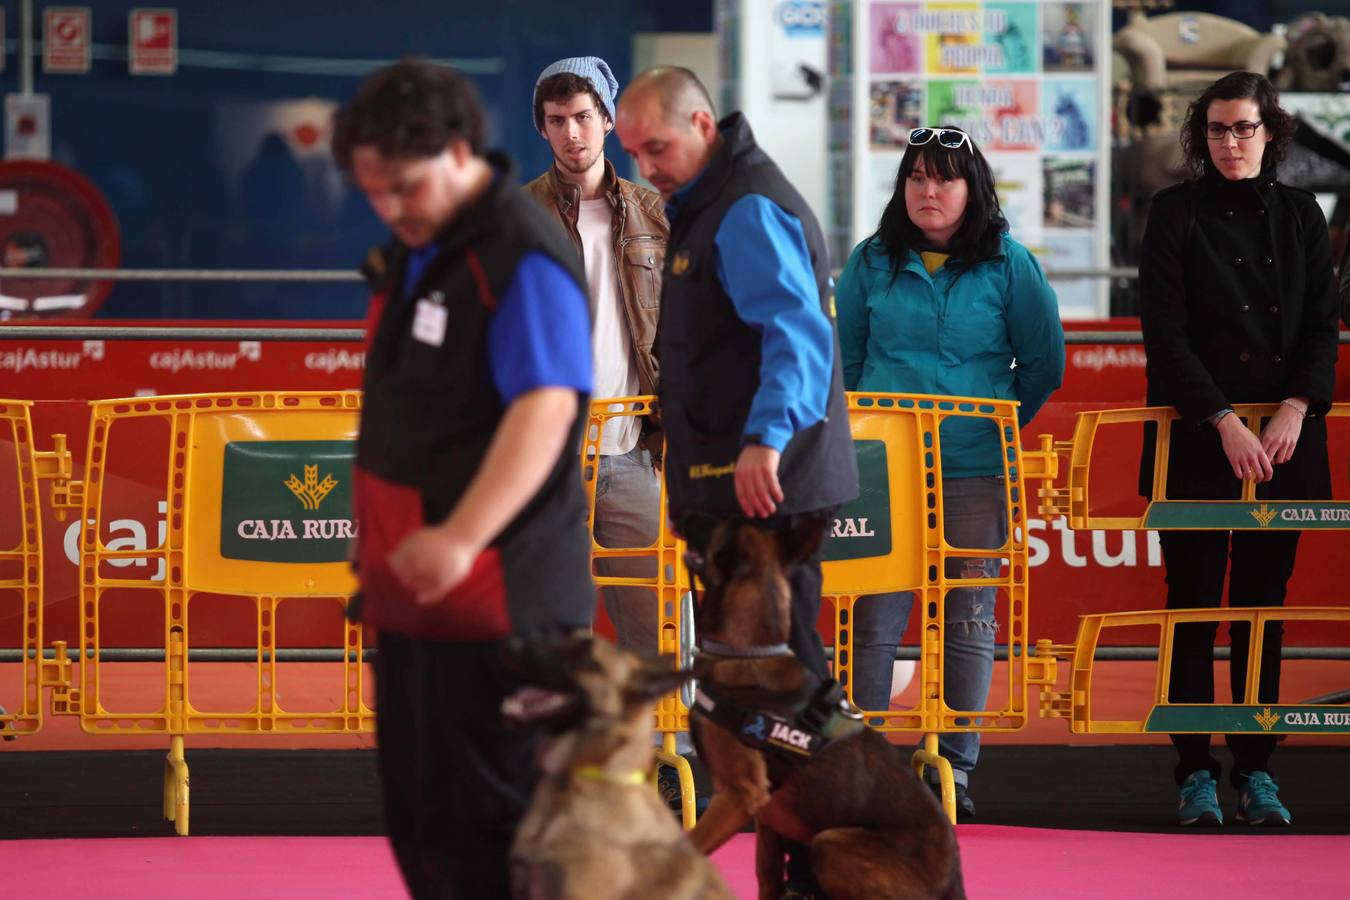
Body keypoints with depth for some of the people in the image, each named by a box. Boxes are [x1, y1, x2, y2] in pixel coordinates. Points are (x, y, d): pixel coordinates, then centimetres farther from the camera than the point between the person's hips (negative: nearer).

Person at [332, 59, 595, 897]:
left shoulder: (523, 259, -17)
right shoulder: (413, 251, 12)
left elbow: (545, 408, -28)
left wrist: (464, 536, -37)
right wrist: (388, 552, 22)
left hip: (498, 596, -10)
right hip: (413, 589, 10)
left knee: (496, 825, -6)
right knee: (421, 816, 15)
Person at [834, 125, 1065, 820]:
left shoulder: (1009, 266, 2)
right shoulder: (871, 263, 8)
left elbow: (1043, 365, 9)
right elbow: (842, 357, 17)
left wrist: (998, 426, 8)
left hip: (976, 472, -1)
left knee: (968, 618, 1)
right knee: (873, 617, -5)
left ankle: (954, 767, 6)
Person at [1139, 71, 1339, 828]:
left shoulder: (1300, 216, 10)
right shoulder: (1177, 213, 0)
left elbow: (1323, 326, 7)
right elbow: (1166, 333, -6)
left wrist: (1296, 407, -10)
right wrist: (1225, 422, -15)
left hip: (1284, 435, 3)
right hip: (1197, 440, -3)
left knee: (1264, 603, 5)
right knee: (1195, 603, -2)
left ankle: (1258, 768, 9)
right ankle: (1197, 772, 3)